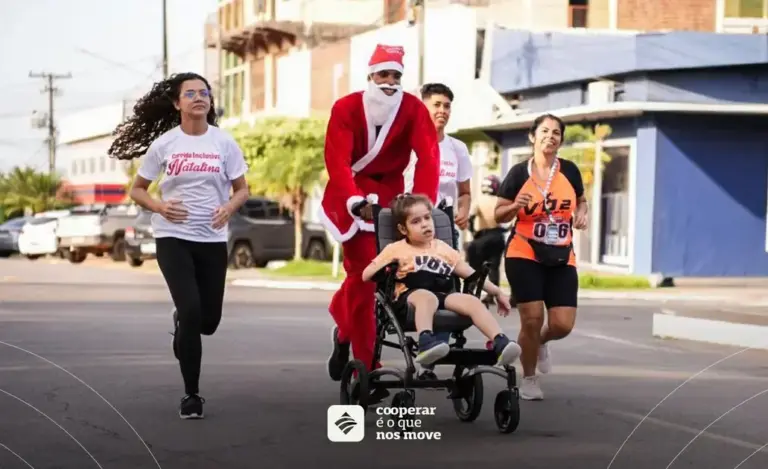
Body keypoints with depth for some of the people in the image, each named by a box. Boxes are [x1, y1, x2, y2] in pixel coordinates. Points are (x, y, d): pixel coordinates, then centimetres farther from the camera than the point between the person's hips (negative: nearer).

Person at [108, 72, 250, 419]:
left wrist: (229, 207, -17)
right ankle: (191, 394, -2)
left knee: (209, 320, 7)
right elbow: (137, 190, 5)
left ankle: (181, 326, 46)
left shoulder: (224, 143, 0)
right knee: (191, 310, -16)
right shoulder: (163, 144, -3)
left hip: (212, 240, 2)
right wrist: (160, 207, -17)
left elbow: (242, 190, 6)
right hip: (173, 238, -2)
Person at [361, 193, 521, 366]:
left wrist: (497, 292, 21)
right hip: (412, 295, -4)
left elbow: (471, 274, 26)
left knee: (472, 301, -26)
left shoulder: (443, 248, 26)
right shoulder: (396, 249, 16)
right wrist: (387, 267, -7)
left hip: (443, 295, 4)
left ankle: (500, 344, -41)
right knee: (426, 297, -40)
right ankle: (426, 342, -63)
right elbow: (366, 275, 13)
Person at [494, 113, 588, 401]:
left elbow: (581, 201, 20)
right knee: (531, 319, -7)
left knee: (563, 325, -6)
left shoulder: (570, 171, 2)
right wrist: (516, 206, -19)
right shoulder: (519, 173, -5)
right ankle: (529, 379, 16)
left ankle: (541, 343, 31)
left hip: (562, 258, 3)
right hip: (525, 256, -2)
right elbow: (499, 215, 1)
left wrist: (581, 214, -3)